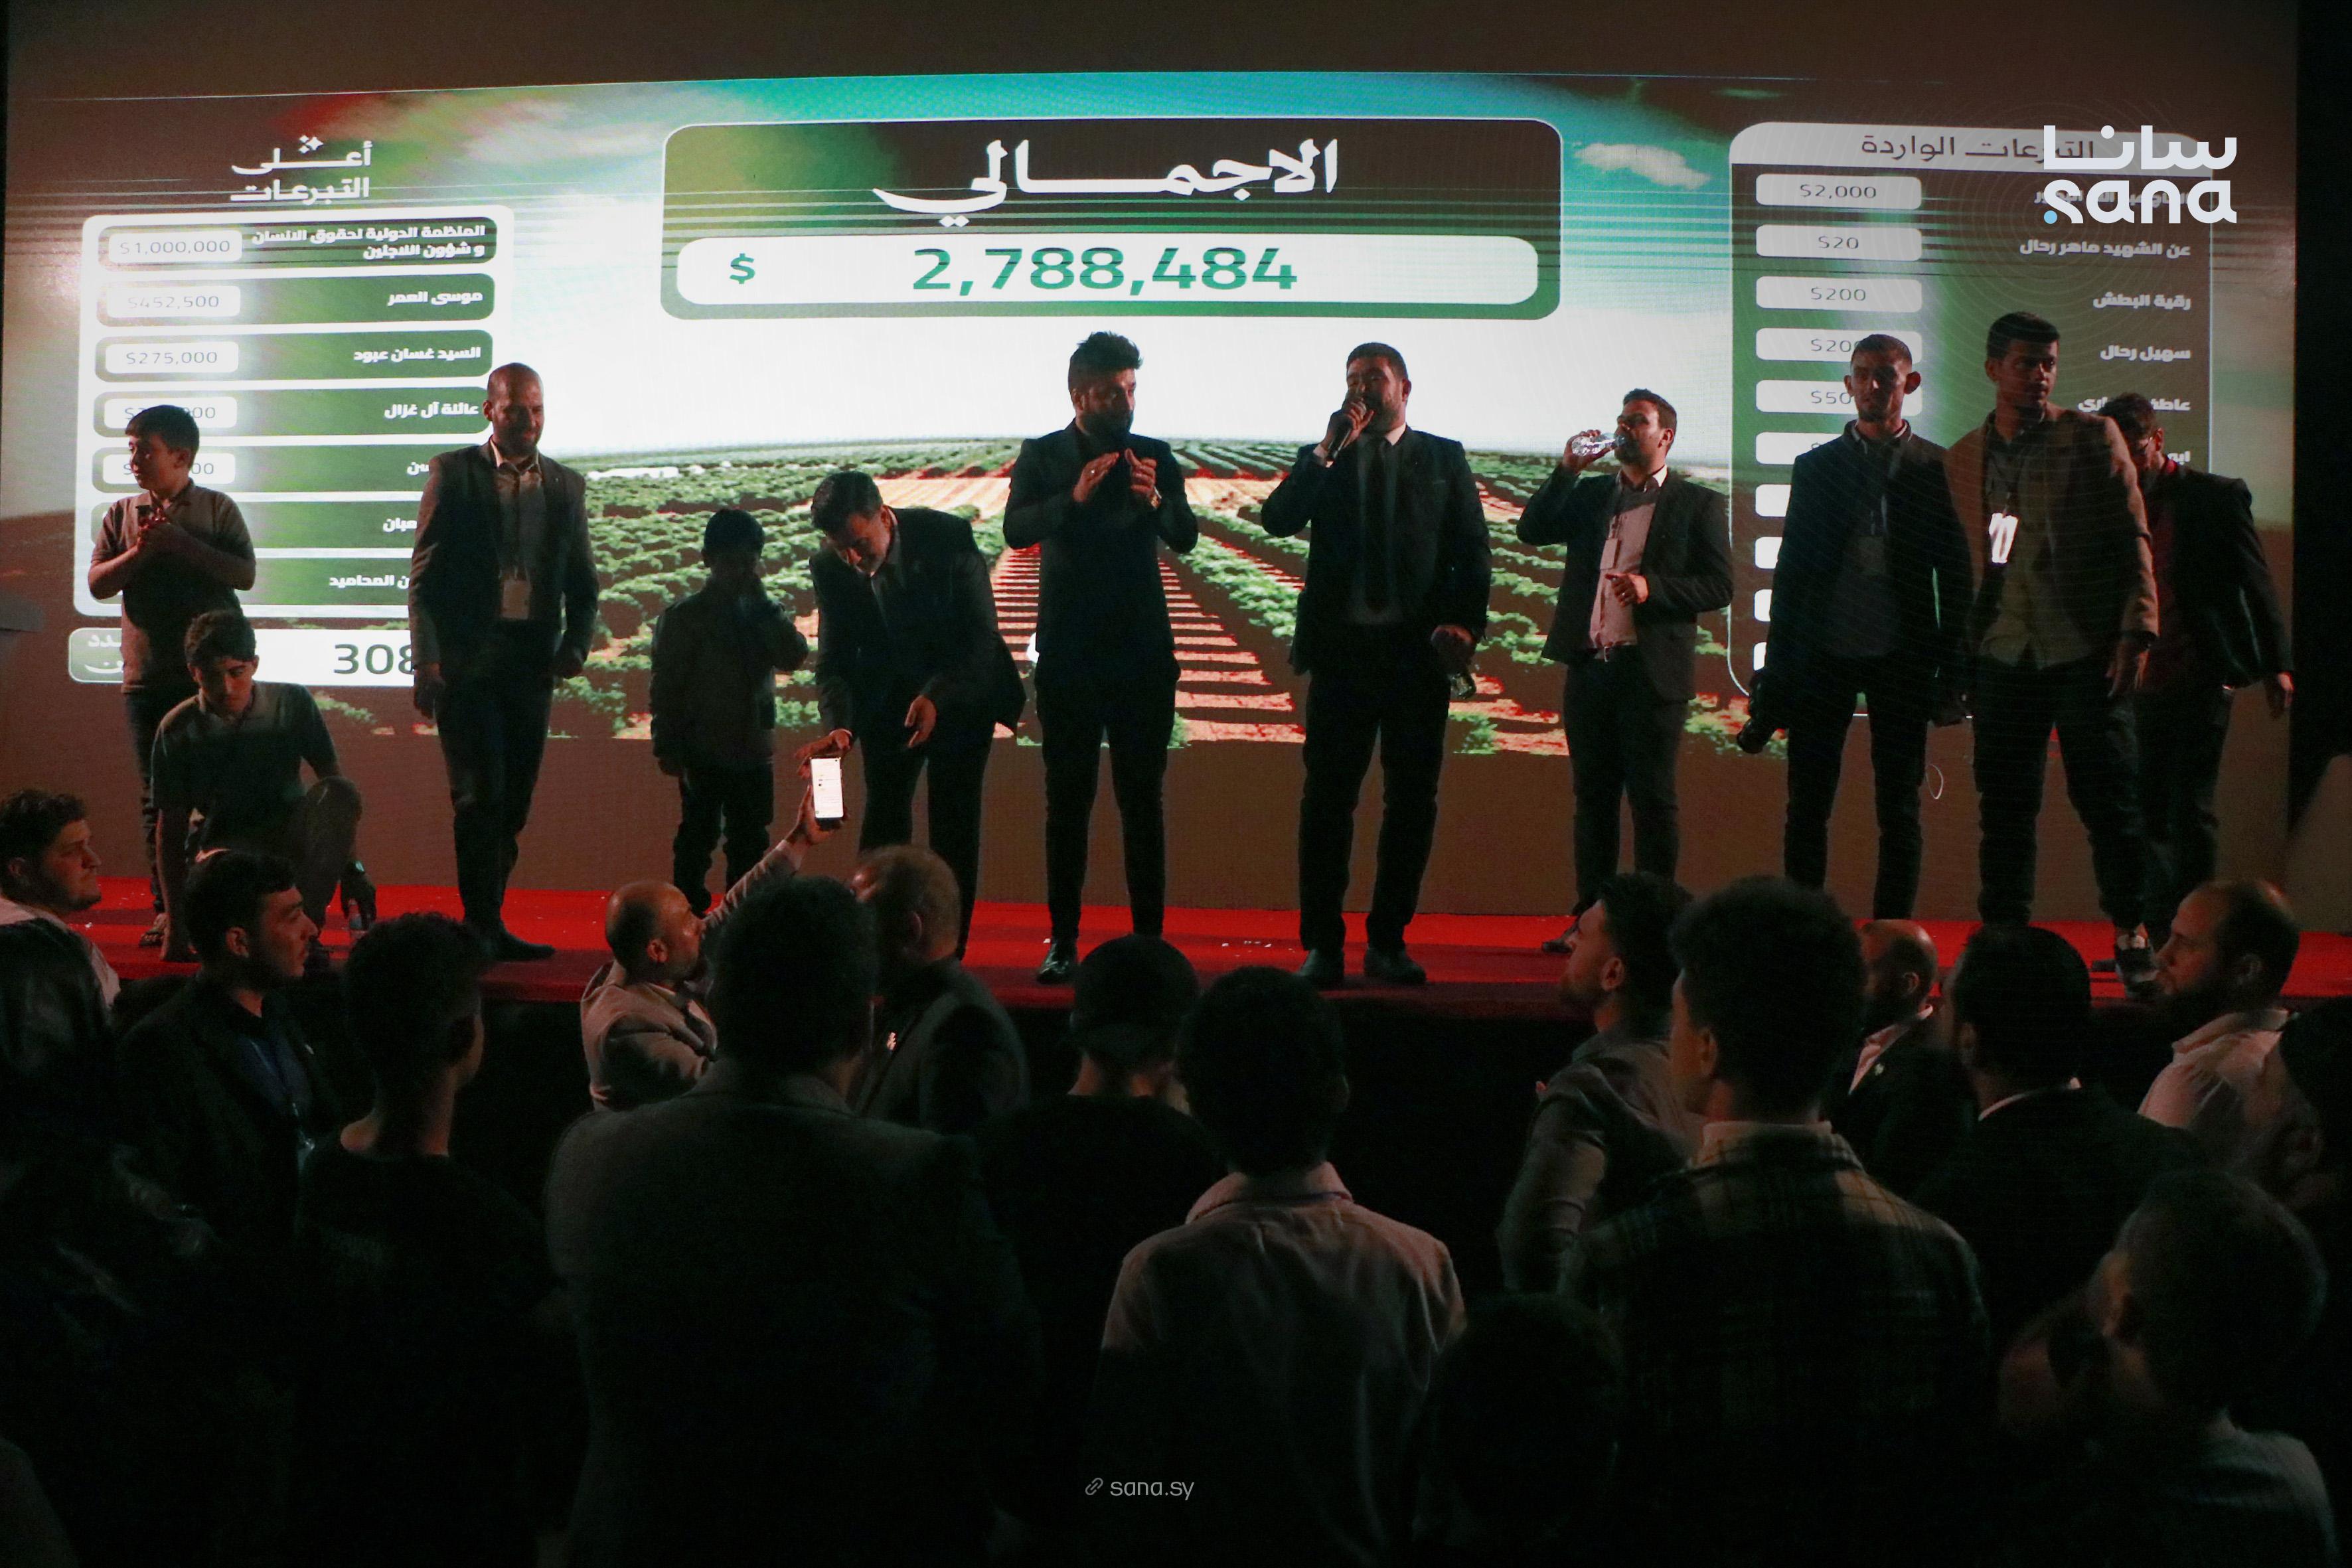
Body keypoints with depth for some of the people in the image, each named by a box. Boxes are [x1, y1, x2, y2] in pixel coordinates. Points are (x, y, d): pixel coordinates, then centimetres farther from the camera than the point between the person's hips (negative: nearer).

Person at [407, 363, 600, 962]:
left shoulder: (567, 485, 13)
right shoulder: (453, 473, 2)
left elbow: (583, 582, 17)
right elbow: (424, 575, 0)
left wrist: (576, 644, 0)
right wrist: (426, 661, -8)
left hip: (532, 658, 4)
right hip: (467, 655, -4)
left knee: (514, 799, 6)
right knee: (480, 792, -11)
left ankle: (490, 924, 15)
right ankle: (481, 925, -5)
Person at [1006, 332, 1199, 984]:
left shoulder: (1155, 457, 8)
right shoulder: (1043, 456, 4)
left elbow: (1185, 537, -4)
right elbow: (1016, 530, -11)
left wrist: (1155, 501, -25)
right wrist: (1074, 498, -28)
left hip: (1143, 652, 1)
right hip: (1069, 654, -1)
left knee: (1142, 797, 0)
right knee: (1068, 798, 2)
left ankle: (1150, 937, 3)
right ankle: (1063, 941, 6)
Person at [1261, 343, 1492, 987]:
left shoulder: (1443, 457, 11)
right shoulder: (1325, 460, 13)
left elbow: (1472, 548, 7)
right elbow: (1277, 520, -4)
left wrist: (1466, 623, -7)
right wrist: (1329, 449, -10)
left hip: (1418, 648, 0)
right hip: (1342, 645, 0)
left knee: (1412, 800, 2)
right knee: (1328, 796, 0)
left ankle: (1387, 941, 12)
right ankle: (1323, 944, 6)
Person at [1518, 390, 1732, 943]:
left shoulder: (1697, 504, 3)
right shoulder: (1591, 494, 17)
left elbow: (1719, 586, -3)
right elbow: (1532, 531, 5)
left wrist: (1652, 586, -17)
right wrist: (1567, 469, -3)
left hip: (1652, 670, -4)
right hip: (1590, 667, 4)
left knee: (1653, 799, -2)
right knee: (1593, 797, 8)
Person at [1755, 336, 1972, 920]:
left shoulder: (1937, 468, 4)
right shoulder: (1815, 466, 9)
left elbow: (1955, 574, 4)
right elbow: (1791, 567, 9)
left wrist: (1951, 669, -2)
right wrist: (1778, 667, 4)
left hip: (1901, 656, -1)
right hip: (1825, 653, 1)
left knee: (1899, 806, 4)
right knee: (1807, 802, 2)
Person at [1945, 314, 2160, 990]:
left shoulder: (2094, 437, 4)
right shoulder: (1961, 459, 12)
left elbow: (2132, 539, 1)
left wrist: (2136, 631, -9)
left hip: (2085, 649, -2)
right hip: (2001, 655, 2)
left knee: (2107, 795, 0)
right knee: (2003, 804, 4)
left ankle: (2130, 933, 12)